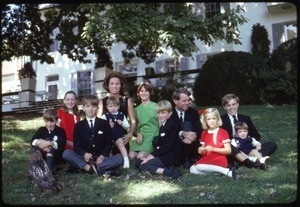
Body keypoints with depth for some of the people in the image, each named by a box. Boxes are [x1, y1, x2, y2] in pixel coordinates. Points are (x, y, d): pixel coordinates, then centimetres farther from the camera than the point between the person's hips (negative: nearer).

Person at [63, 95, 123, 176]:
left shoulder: (105, 123, 9)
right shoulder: (78, 125, 10)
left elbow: (109, 143, 6)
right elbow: (76, 145, 5)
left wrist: (102, 156, -13)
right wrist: (84, 154, -17)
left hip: (100, 158, 0)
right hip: (84, 159, 0)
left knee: (119, 158, -28)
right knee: (66, 153, -27)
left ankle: (88, 168, -32)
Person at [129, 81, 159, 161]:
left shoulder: (155, 106, 1)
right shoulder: (137, 109, 15)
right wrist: (138, 134, -3)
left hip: (153, 137, -4)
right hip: (141, 136, 4)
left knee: (141, 157, -25)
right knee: (132, 156, -20)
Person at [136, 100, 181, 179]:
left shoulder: (171, 125, -12)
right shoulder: (162, 126, 16)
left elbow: (167, 147, -19)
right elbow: (159, 145, 13)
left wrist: (152, 156, -16)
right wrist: (151, 155, -3)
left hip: (171, 157, -10)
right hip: (163, 154, 10)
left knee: (142, 165, -15)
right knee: (139, 161, 4)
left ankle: (167, 172, -22)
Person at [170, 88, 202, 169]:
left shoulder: (193, 112, 2)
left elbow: (199, 131, -7)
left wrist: (193, 136, -30)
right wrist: (182, 134, -32)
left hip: (192, 147, 1)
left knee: (187, 124, -23)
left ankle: (188, 160, -20)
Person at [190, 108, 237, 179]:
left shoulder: (223, 132, -1)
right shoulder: (204, 134, 14)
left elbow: (228, 150, -7)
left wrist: (213, 149, -16)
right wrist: (201, 151, -6)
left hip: (219, 161, -6)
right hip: (207, 160, 7)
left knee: (199, 167, -30)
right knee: (192, 169, -17)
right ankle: (220, 170, -16)